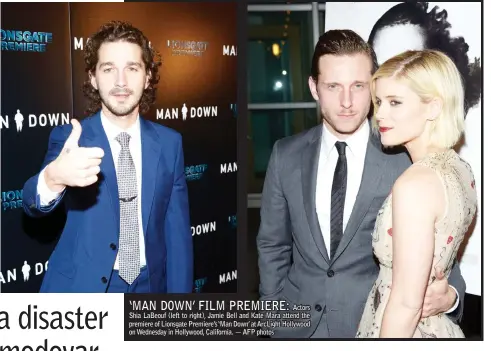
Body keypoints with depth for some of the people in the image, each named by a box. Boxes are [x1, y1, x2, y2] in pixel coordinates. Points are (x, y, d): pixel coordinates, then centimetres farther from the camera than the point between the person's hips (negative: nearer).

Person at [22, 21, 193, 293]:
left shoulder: (169, 143, -1)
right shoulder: (68, 137, -9)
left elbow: (177, 230, 2)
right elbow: (34, 203, -27)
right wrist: (53, 178, -49)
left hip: (149, 287, 3)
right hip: (82, 289, -2)